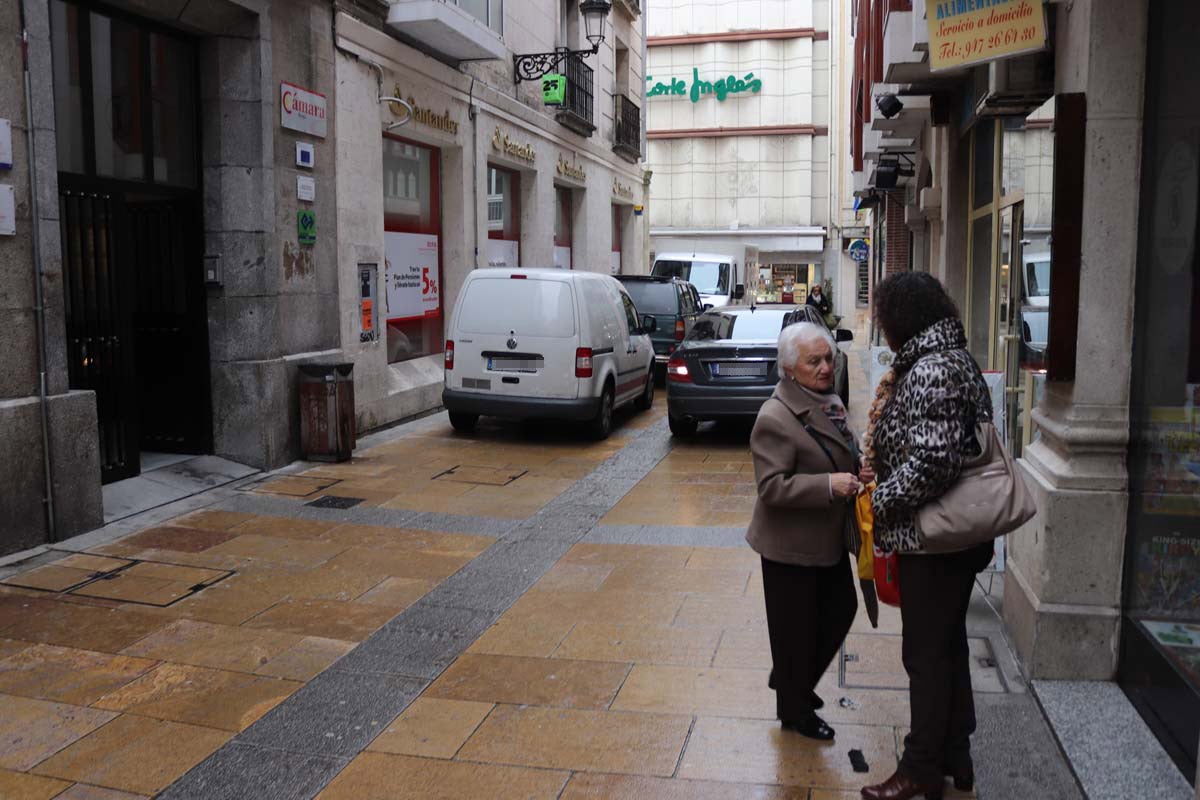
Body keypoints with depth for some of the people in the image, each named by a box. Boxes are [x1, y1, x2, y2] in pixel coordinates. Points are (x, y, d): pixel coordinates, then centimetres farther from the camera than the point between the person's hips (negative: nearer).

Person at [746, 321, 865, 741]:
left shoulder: (828, 401, 6)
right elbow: (772, 486, -27)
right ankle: (795, 711, 28)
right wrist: (828, 485, -33)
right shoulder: (776, 418, -23)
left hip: (828, 538, 9)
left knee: (841, 610, 20)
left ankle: (794, 683, 40)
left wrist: (858, 472, 1)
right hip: (792, 545, -9)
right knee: (797, 628, 7)